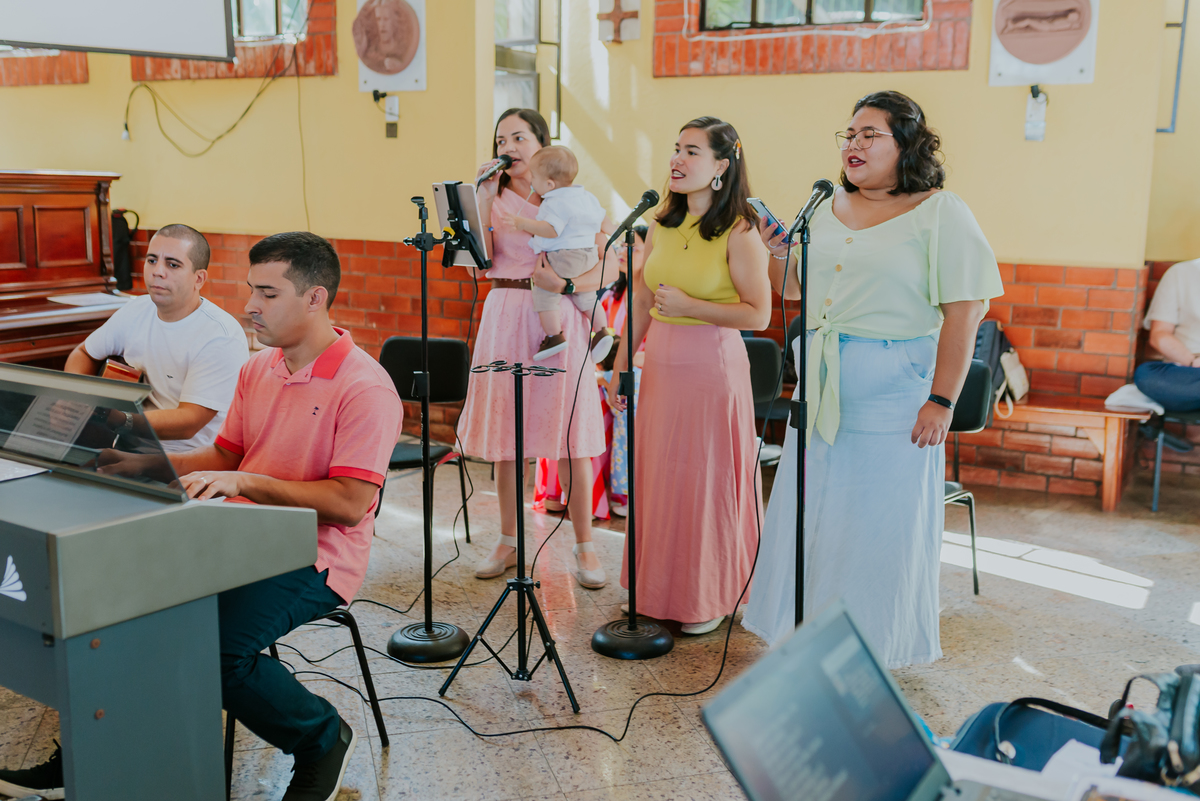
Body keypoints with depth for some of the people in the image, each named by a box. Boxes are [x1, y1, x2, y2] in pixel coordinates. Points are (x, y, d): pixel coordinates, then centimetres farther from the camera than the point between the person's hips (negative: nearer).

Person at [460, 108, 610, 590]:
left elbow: (606, 267, -2)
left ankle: (584, 547, 8)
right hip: (505, 316, 3)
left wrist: (566, 284, -19)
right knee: (505, 431, 7)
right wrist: (484, 197, -7)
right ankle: (509, 542, 21)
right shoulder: (494, 197, 9)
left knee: (569, 433, -2)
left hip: (558, 318, -2)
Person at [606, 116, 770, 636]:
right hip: (660, 362, 6)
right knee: (655, 476, 11)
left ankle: (712, 598, 20)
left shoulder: (739, 232, -10)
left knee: (705, 481, 3)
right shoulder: (662, 224, 8)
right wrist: (621, 365, 12)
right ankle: (659, 589, 28)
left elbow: (758, 314, -12)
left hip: (712, 365, -6)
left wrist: (689, 306, -20)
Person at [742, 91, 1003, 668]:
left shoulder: (940, 213, -6)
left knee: (880, 517, 1)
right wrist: (778, 252, 0)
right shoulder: (827, 209, 12)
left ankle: (875, 649, 19)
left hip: (893, 389, -6)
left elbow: (965, 312, -11)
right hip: (821, 385, 6)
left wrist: (942, 400, -16)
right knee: (809, 510, 11)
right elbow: (793, 290, 21)